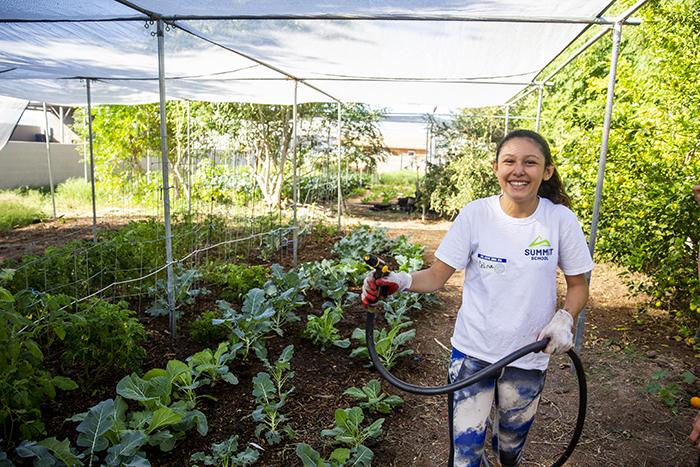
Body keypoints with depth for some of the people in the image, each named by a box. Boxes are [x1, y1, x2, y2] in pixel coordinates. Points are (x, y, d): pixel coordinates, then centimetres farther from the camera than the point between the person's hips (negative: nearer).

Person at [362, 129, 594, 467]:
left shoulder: (561, 220, -10)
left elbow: (578, 285, 3)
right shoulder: (475, 214, -12)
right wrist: (402, 281, -31)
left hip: (528, 357, 2)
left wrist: (564, 318, -16)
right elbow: (436, 275, -11)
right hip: (472, 351, -1)